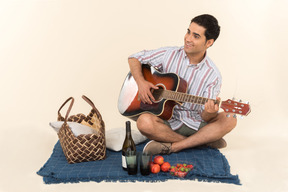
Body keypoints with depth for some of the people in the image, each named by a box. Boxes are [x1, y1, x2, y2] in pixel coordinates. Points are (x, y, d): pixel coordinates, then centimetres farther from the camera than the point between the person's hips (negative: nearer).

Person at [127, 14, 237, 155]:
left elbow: (205, 118, -8)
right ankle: (204, 140, -18)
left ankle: (172, 147, -27)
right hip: (165, 121, 0)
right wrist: (141, 82, -13)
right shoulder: (169, 54, -2)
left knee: (229, 120, -25)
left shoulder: (213, 75, -6)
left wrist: (210, 112, -33)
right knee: (144, 122, -33)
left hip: (194, 125, 0)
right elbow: (134, 58, 5)